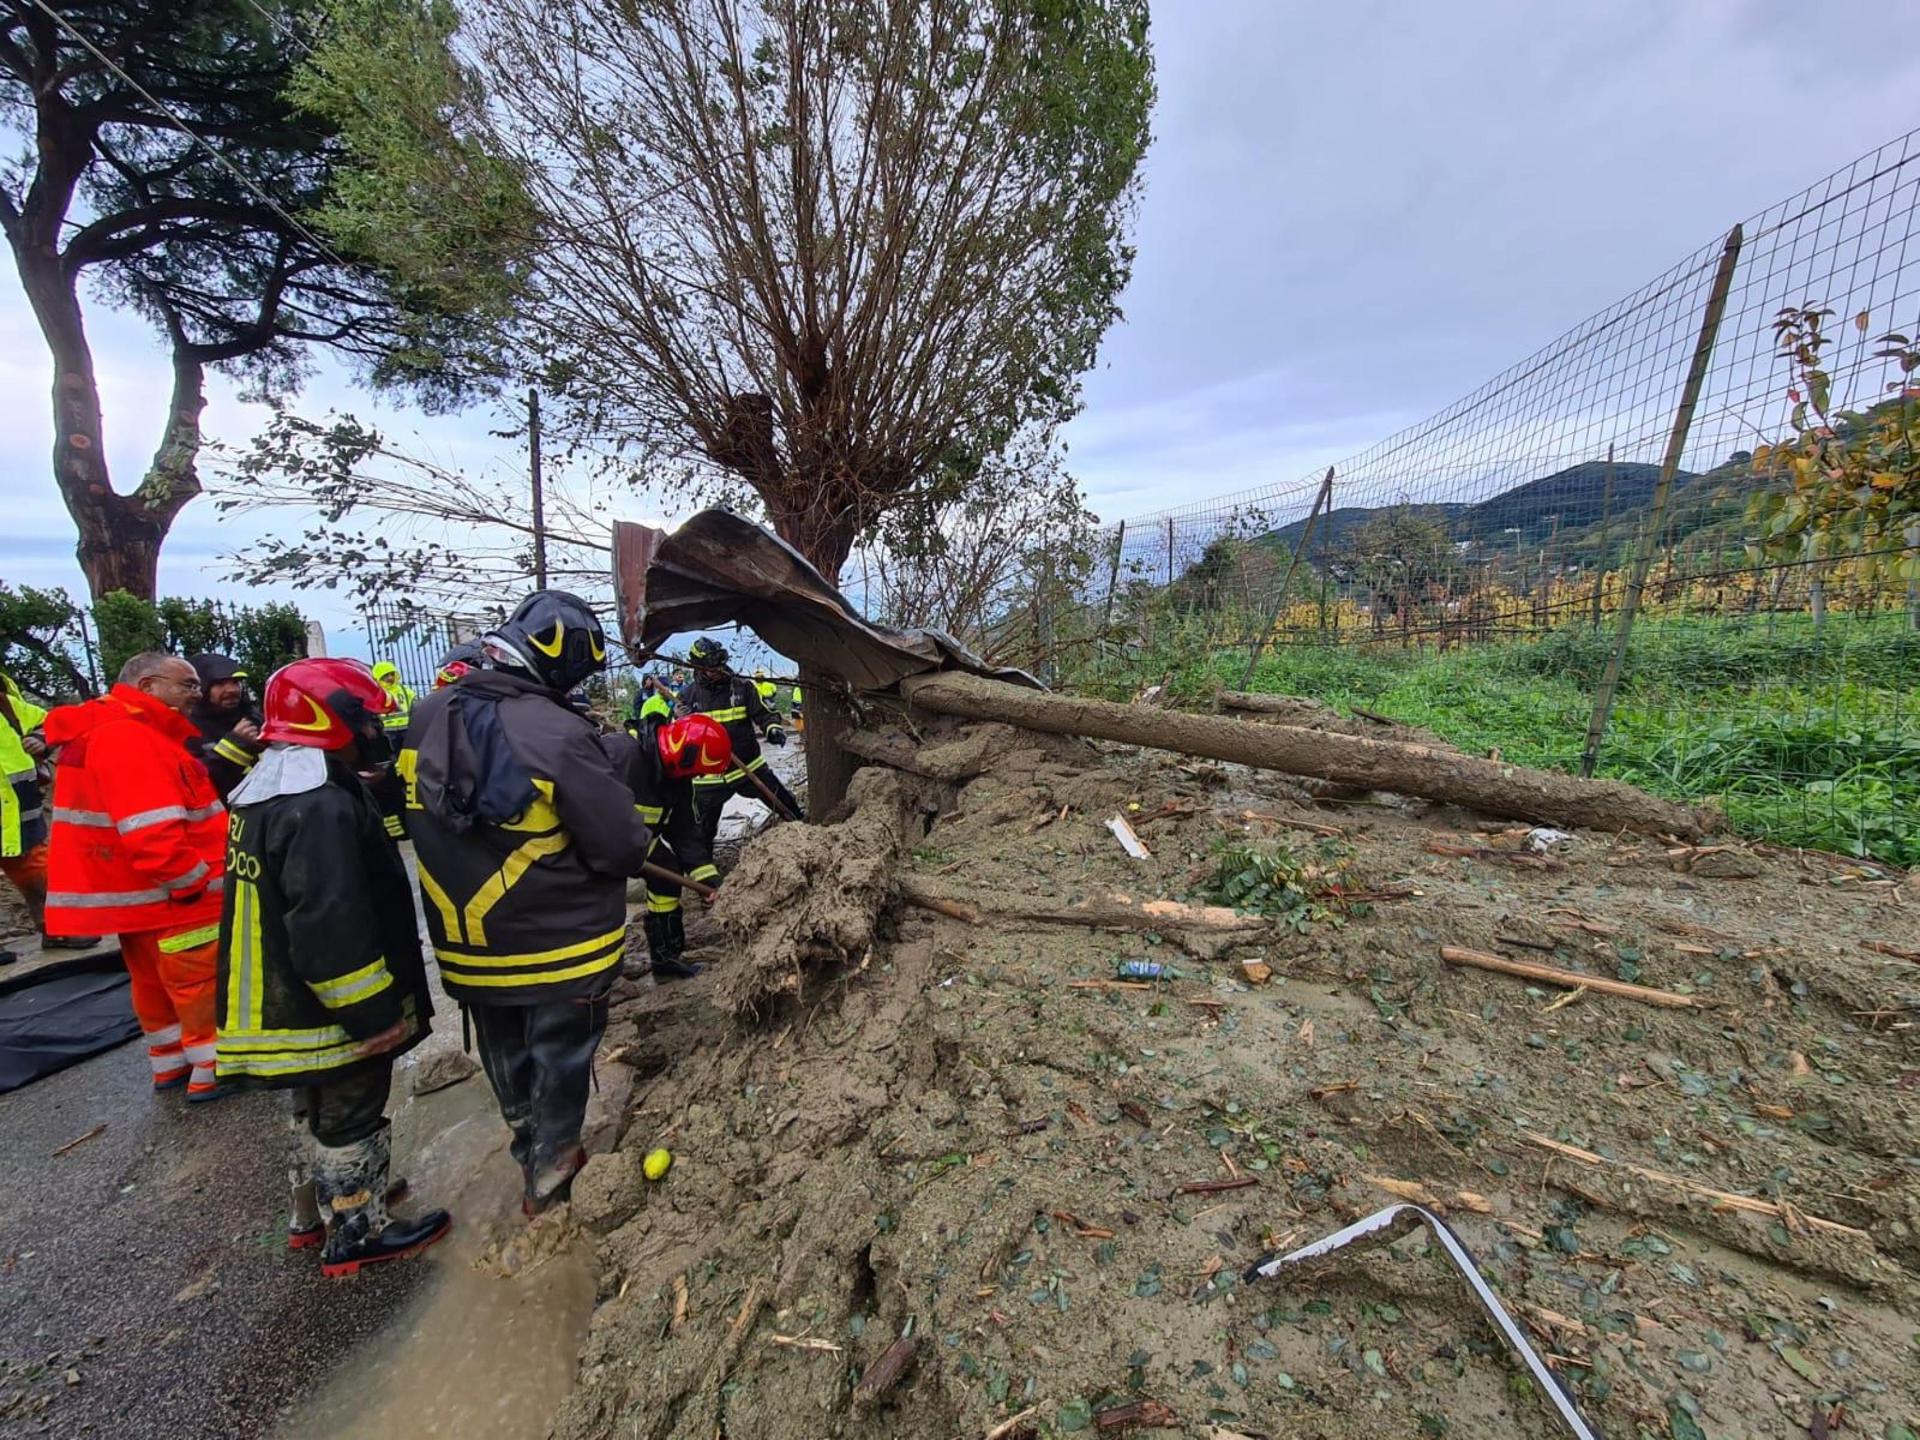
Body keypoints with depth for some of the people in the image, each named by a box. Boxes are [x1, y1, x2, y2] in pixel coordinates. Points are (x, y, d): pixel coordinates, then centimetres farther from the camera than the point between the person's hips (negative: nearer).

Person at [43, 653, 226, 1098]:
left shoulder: (116, 732, 12)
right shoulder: (130, 739, -23)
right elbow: (152, 834, -29)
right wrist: (197, 882, -20)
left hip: (144, 893, 11)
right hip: (172, 896, -11)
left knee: (157, 983, 21)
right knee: (204, 983, 2)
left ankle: (171, 1064, 35)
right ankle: (214, 1071, 14)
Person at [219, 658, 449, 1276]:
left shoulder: (265, 791, 7)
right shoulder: (320, 807, -28)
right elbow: (330, 926, -30)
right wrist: (375, 1014, -22)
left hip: (284, 1002, 10)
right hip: (332, 1011, -10)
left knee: (316, 1111, 26)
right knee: (350, 1120, 9)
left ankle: (312, 1215, 44)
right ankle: (358, 1234, 27)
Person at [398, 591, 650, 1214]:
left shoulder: (427, 718, -6)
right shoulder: (558, 734, -29)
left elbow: (419, 818, 9)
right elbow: (621, 846, -25)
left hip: (468, 948, 7)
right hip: (559, 948, -6)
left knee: (508, 1065, 27)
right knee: (560, 1063, 18)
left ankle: (533, 1161, 47)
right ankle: (550, 1174, 35)